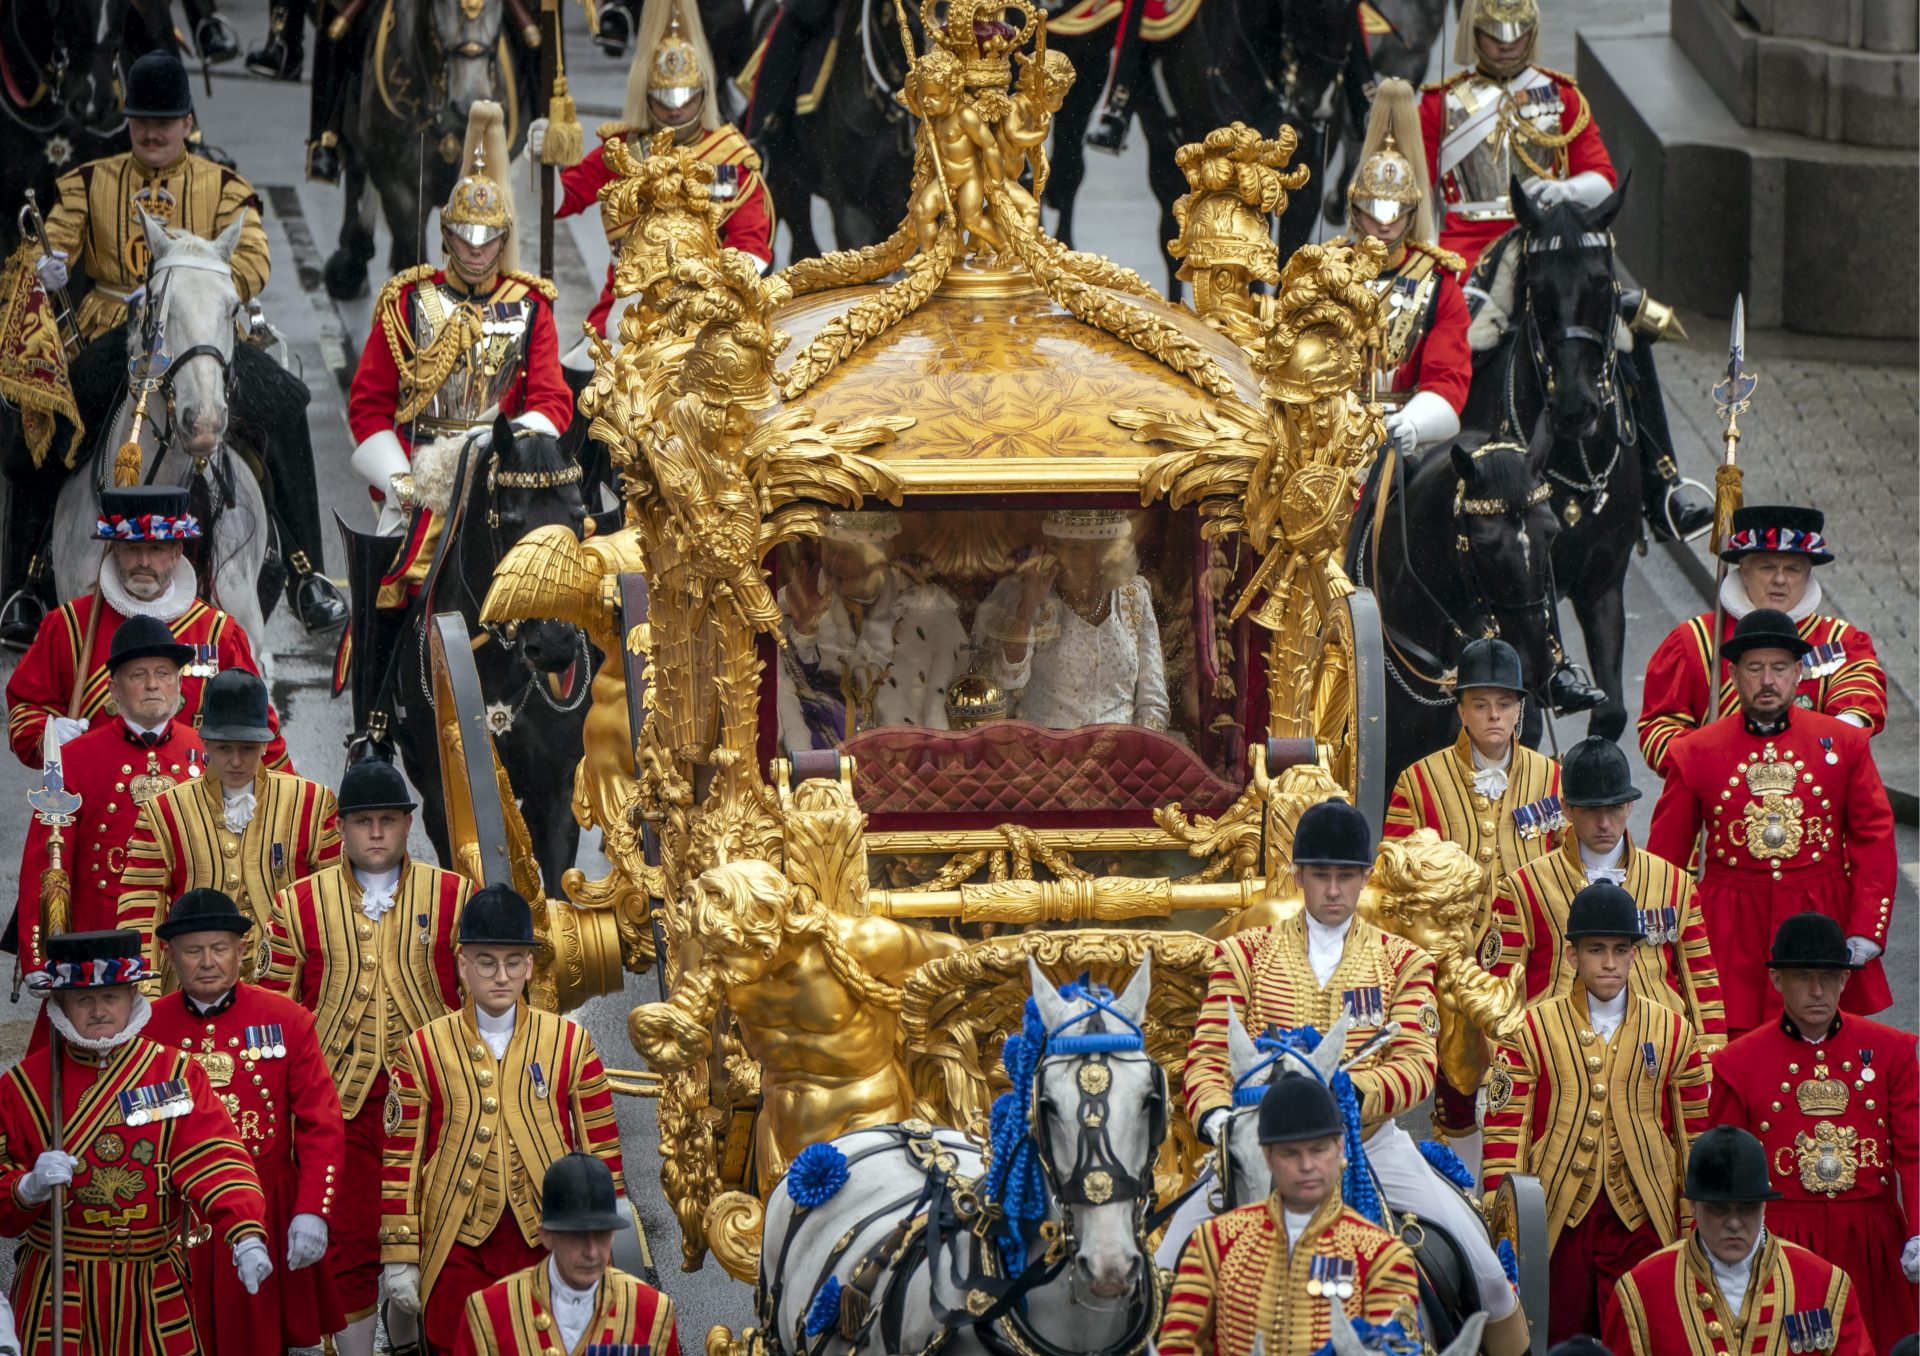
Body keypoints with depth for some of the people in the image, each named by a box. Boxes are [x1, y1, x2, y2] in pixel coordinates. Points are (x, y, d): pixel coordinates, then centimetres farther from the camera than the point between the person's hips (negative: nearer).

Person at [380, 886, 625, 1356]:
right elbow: (400, 1159, 2)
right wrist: (399, 1258, -1)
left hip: (548, 1244, 1)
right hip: (457, 1248, -1)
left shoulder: (571, 1043, 5)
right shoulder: (423, 1051, 2)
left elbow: (601, 1150, 7)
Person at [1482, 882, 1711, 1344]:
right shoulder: (1529, 1032, 4)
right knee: (1557, 1341, 2)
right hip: (1555, 1220, -1)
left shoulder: (1674, 1032, 9)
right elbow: (1504, 1130, 1)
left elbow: (1695, 1134, 12)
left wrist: (1695, 1231, 9)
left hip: (1642, 1222, 1)